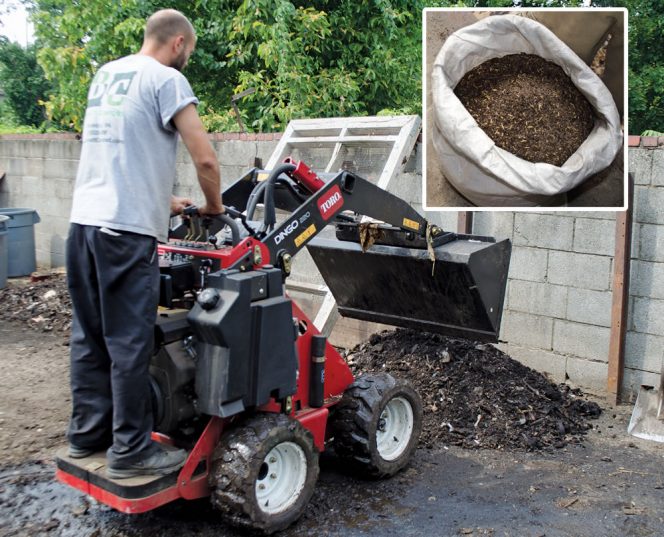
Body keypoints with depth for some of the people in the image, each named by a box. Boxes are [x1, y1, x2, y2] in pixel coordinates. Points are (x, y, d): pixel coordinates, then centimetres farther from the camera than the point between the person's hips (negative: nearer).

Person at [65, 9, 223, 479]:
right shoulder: (166, 79, -5)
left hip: (84, 219, 8)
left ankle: (87, 432, 23)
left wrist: (165, 201, 25)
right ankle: (130, 450, 5)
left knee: (90, 334, 13)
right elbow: (205, 158, -11)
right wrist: (214, 206, 7)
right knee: (130, 342, -3)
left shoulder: (106, 74, 19)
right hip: (127, 230, -8)